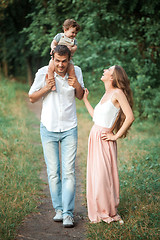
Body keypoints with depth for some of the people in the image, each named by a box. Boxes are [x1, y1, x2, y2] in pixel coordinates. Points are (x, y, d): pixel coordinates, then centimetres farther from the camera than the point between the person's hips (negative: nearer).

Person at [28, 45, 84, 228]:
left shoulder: (76, 71, -2)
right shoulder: (43, 73, -8)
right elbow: (32, 98, 2)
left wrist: (78, 86, -11)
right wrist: (46, 88, -17)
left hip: (69, 128, 0)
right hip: (49, 128, 0)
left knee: (69, 171, -5)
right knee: (53, 172, 3)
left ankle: (68, 213, -1)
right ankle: (58, 209, 16)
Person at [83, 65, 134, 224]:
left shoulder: (117, 93, -13)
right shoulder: (106, 94, 13)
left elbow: (130, 117, -20)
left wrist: (116, 136, -14)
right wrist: (84, 99, 23)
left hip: (104, 140, -8)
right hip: (94, 137, 8)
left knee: (103, 176, -2)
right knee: (94, 175, 13)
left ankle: (109, 212, 14)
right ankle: (98, 210, 26)